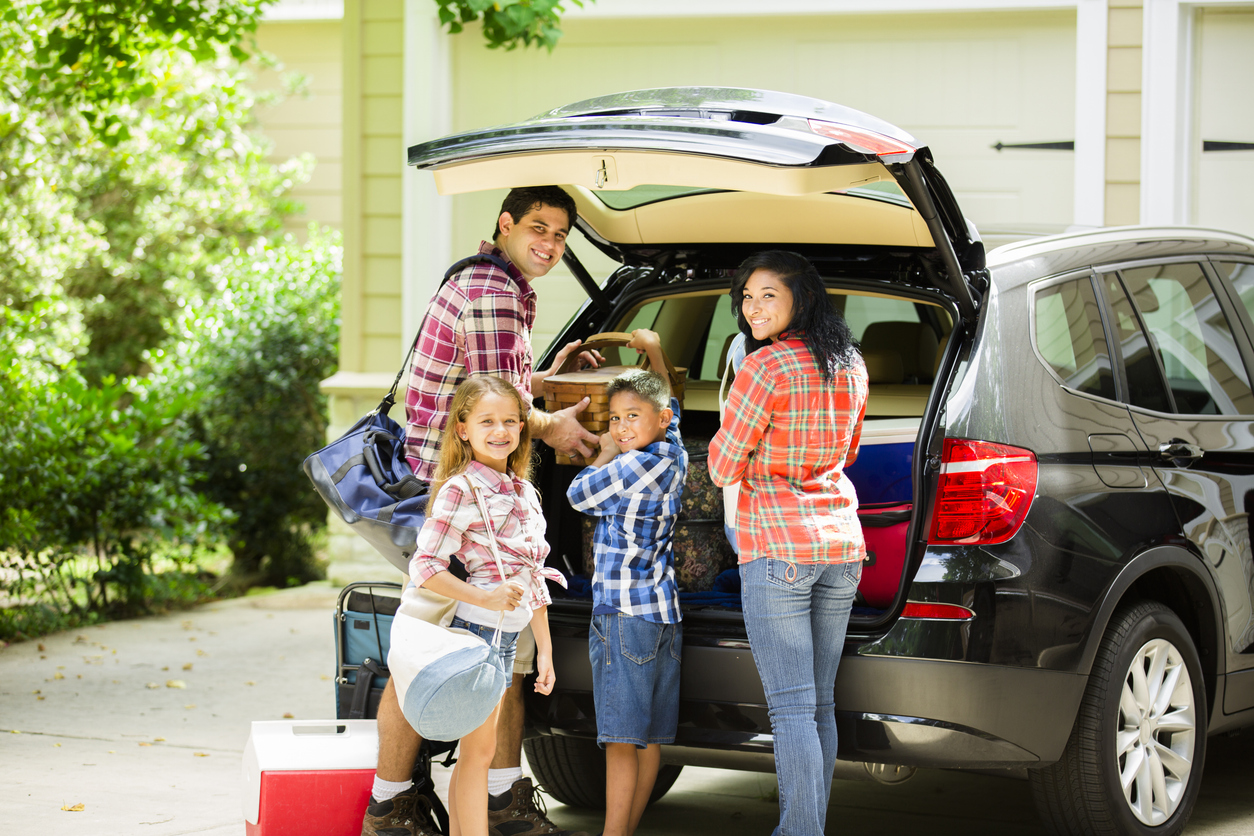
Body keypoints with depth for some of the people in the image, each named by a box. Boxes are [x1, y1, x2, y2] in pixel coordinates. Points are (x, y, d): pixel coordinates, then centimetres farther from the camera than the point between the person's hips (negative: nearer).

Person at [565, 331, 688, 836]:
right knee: (649, 738, 9)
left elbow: (578, 495, -2)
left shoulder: (635, 464, -13)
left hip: (624, 615, -9)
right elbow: (667, 407, 32)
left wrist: (606, 454, 12)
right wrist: (654, 353, 41)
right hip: (663, 612, 9)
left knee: (622, 740, -10)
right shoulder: (674, 457, 12)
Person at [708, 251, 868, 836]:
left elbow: (723, 468, -7)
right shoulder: (850, 366, 10)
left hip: (778, 548, -7)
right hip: (841, 546, 7)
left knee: (792, 708, -8)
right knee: (820, 704, 13)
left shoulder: (765, 366, -13)